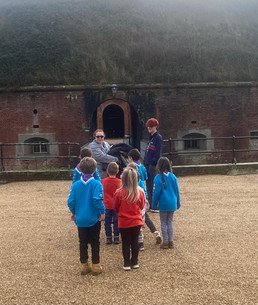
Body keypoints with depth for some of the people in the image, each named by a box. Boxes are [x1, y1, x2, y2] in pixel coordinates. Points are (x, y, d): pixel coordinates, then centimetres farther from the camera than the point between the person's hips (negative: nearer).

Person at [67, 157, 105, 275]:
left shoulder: (75, 185, -4)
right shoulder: (96, 184, -14)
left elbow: (70, 201, -4)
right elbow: (97, 199, -24)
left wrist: (73, 212, 12)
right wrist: (102, 212, -13)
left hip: (80, 220, 3)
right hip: (94, 219, -3)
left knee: (83, 243, 16)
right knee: (95, 243, 11)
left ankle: (84, 266, 23)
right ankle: (96, 266, 17)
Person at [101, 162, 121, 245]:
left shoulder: (103, 181, -7)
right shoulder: (119, 181, -10)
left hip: (107, 205, 1)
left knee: (107, 222, 10)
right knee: (116, 222, 8)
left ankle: (108, 238, 14)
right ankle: (116, 238, 12)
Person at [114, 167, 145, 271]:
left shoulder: (119, 193, -16)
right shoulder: (140, 192, -10)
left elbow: (116, 208, -3)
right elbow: (142, 206, 5)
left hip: (123, 222, -2)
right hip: (137, 222, 2)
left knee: (126, 242, 10)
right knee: (135, 241, 15)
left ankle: (127, 264, 15)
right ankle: (135, 262, 23)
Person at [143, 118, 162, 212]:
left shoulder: (158, 137, -8)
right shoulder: (150, 137, 16)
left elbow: (158, 153, -14)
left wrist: (153, 162, -18)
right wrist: (145, 162, 12)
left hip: (153, 165, -8)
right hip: (147, 165, 8)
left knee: (154, 186, -4)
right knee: (148, 185, 12)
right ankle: (150, 205, 21)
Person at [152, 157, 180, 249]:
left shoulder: (158, 178, -13)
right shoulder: (173, 177, -1)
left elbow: (156, 192, -10)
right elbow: (177, 191, 5)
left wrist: (154, 204, 1)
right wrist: (178, 203, 15)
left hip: (163, 204, -4)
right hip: (172, 204, 4)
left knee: (163, 223, 8)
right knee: (170, 222, 14)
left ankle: (165, 242, 12)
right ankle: (170, 242, 18)